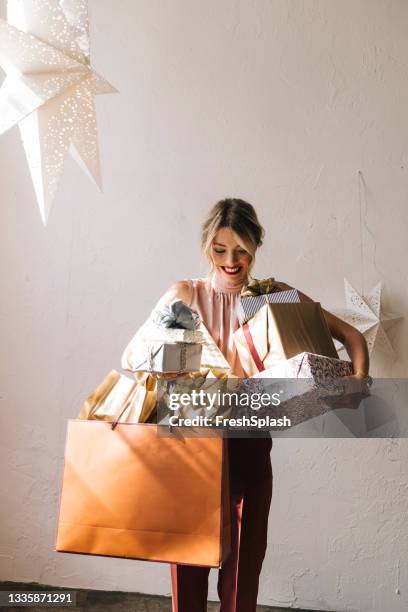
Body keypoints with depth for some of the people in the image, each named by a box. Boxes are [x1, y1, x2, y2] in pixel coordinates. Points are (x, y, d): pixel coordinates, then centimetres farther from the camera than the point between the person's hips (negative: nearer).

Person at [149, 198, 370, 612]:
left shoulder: (277, 297, -1)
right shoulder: (184, 295, -1)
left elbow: (350, 335, 1)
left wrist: (359, 377, -16)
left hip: (250, 447, 0)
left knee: (244, 561, 11)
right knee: (188, 556, 12)